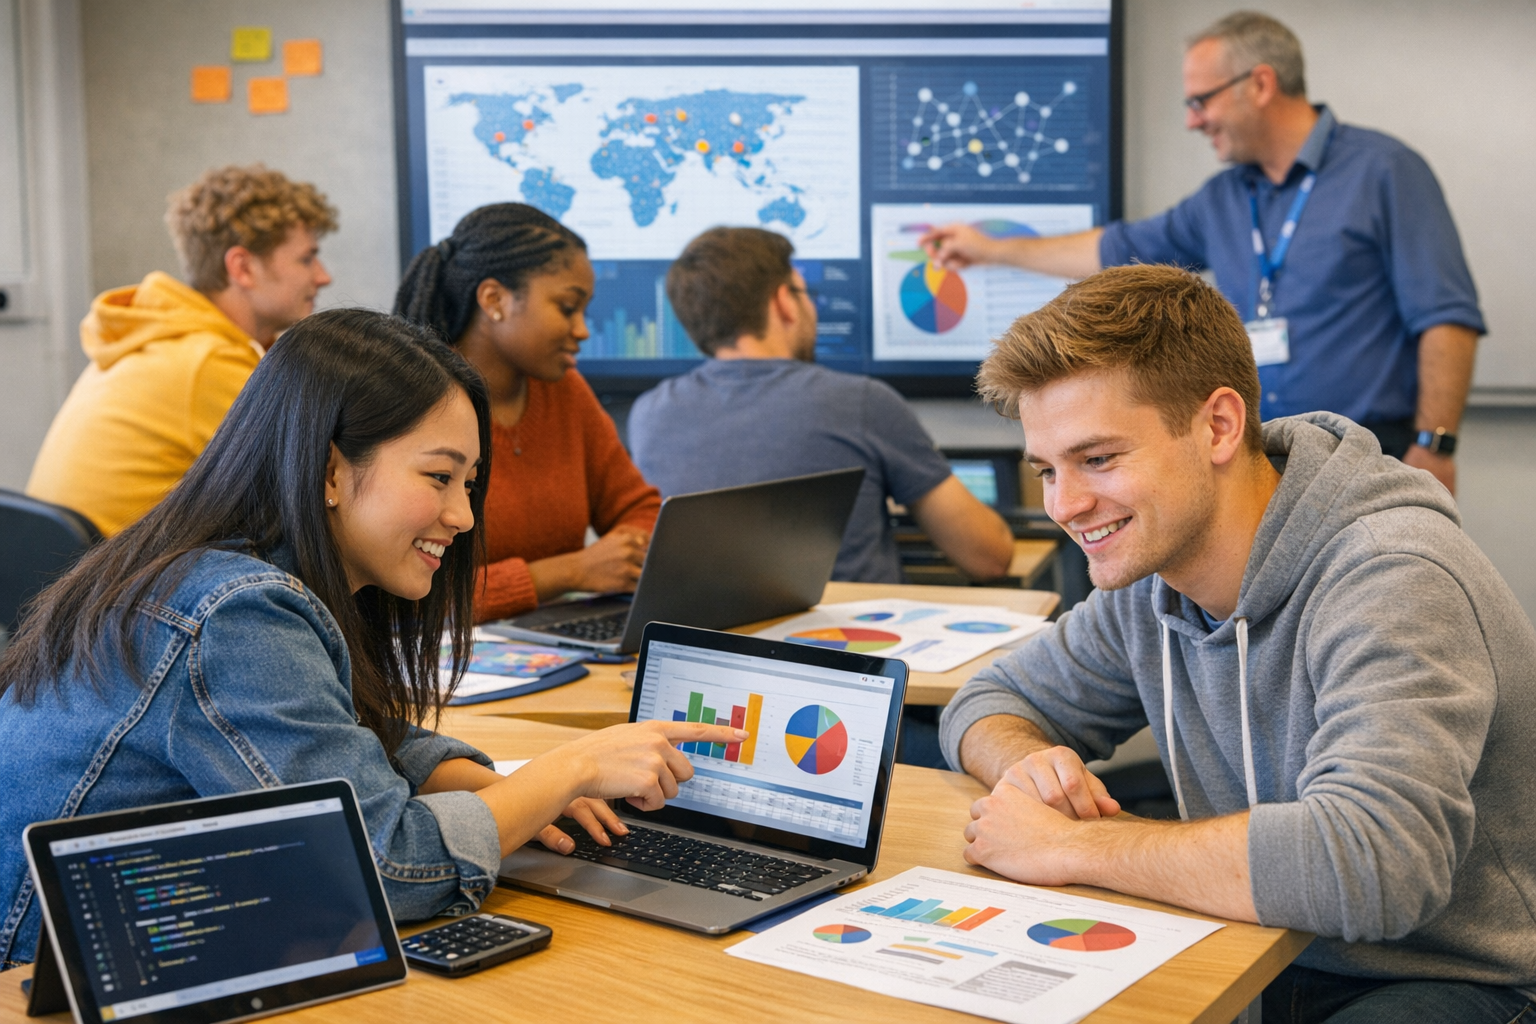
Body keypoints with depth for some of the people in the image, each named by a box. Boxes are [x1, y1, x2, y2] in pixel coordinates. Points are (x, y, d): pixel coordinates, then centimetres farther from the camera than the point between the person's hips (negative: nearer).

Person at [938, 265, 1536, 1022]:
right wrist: (1027, 764, -14)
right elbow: (989, 703, 11)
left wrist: (1067, 847, -28)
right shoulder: (1152, 567, -1)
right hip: (1265, 961, 6)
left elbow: (1370, 862, -38)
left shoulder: (1390, 582, -24)